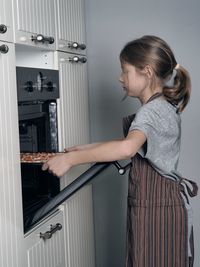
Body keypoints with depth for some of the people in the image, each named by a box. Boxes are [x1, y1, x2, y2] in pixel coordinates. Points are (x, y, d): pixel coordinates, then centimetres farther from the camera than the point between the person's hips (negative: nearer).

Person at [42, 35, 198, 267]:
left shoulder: (152, 110, -19)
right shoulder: (164, 107, 12)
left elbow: (127, 147, -38)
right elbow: (137, 143, 21)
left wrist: (71, 158, -32)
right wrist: (88, 148, 14)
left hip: (156, 210, -9)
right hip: (160, 204, 9)